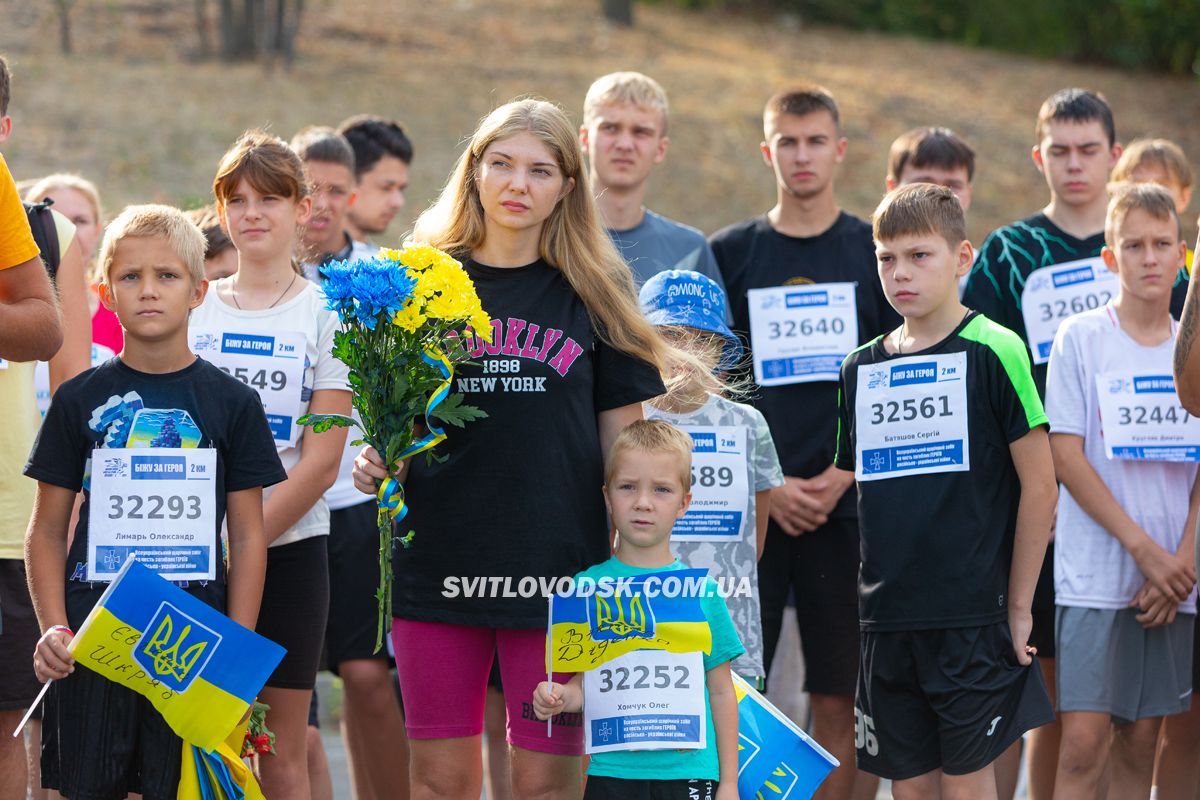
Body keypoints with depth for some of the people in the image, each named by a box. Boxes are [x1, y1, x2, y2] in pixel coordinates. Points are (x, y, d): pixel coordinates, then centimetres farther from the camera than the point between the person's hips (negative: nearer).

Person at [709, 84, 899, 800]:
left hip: (845, 500, 0)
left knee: (840, 692, 0)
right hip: (753, 505, 0)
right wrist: (767, 485, -7)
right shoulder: (732, 253, 7)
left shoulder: (875, 253, 6)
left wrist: (842, 476, -7)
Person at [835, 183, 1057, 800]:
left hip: (972, 616, -5)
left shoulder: (993, 352, -5)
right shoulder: (862, 368, 11)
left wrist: (1019, 606, -6)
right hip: (887, 618, 5)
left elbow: (1039, 483, -6)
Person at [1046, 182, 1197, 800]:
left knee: (1140, 739, 5)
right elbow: (1065, 456, -6)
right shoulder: (1080, 338, -1)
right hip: (1096, 571, -3)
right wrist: (1143, 547, -11)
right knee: (1084, 742, -11)